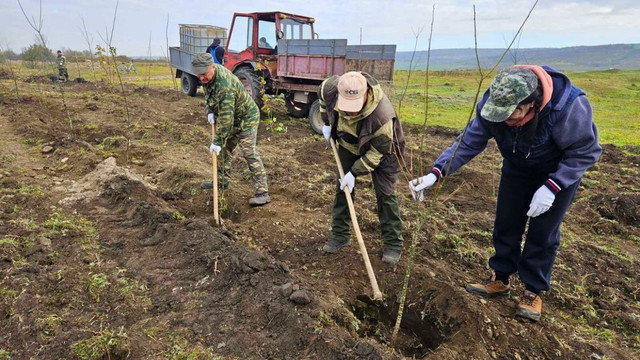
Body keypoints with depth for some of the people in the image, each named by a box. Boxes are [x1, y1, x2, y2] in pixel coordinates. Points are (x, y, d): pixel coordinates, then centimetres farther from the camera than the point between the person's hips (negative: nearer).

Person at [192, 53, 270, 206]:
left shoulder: (224, 85, -36)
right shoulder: (208, 75, -7)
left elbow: (226, 118, -34)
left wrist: (217, 141, -30)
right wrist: (210, 111, -3)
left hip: (246, 118, -10)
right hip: (233, 119, 10)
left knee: (249, 153, -17)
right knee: (225, 150, 18)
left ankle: (262, 193, -17)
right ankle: (222, 181, 36)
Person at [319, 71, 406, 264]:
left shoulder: (382, 115, -42)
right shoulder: (330, 88, -29)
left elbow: (378, 151, -27)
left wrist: (355, 172, -25)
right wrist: (327, 123, 0)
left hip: (382, 149, -5)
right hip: (349, 144, 5)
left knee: (384, 193, -7)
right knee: (342, 188, 6)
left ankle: (393, 244, 7)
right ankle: (340, 235, 20)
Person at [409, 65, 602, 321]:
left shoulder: (568, 107, -37)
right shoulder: (491, 106, -28)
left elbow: (585, 152, -23)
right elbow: (468, 142, -23)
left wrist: (552, 187, -31)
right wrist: (436, 173, -35)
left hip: (560, 171, -3)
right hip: (518, 168, 4)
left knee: (543, 232, -1)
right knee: (506, 224, 5)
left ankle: (534, 292, 17)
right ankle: (500, 280, 24)